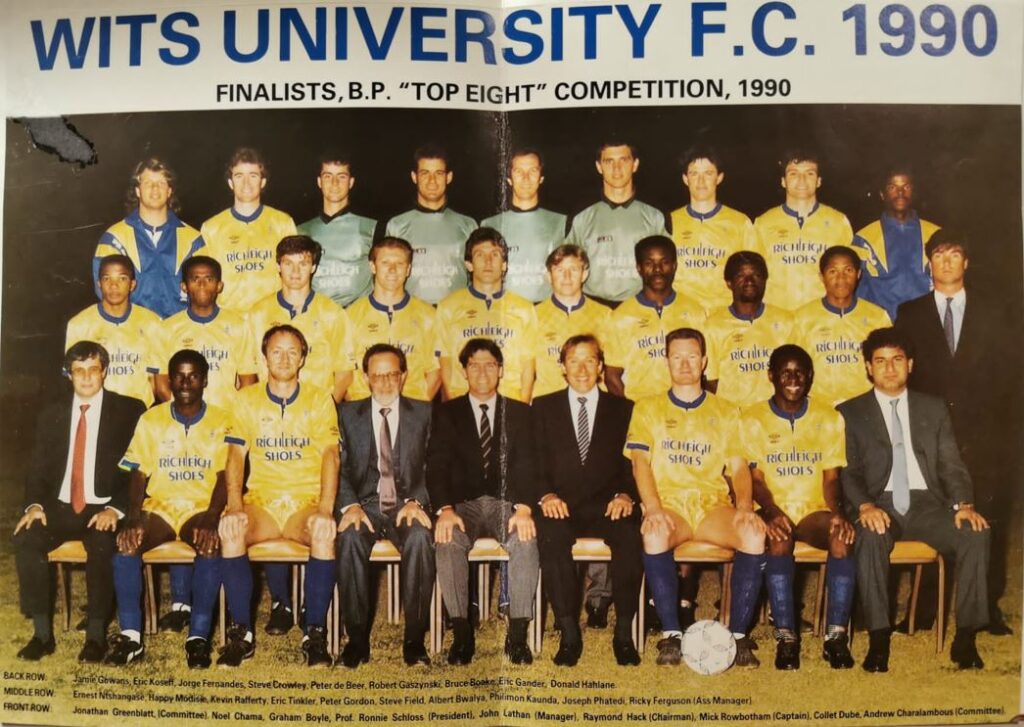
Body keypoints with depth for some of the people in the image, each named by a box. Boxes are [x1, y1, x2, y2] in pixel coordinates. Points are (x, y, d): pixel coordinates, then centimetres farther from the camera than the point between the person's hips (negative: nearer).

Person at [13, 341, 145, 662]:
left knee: (102, 544, -33)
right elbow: (38, 468, 12)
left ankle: (96, 634, -17)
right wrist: (35, 504, -9)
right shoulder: (52, 415, 11)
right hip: (61, 507, 4)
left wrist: (115, 508, -19)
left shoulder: (130, 411, -1)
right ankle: (42, 632, -11)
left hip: (105, 510, -4)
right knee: (25, 538, -24)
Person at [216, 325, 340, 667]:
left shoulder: (320, 399, 6)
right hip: (261, 501, 1)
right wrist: (235, 507, -14)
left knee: (325, 534, -32)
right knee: (229, 533, -29)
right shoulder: (246, 399, 10)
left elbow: (330, 454, -5)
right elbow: (236, 455, 3)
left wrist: (325, 509, -20)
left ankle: (315, 633, -19)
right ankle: (241, 632, -15)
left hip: (307, 501, -1)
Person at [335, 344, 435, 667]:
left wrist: (416, 501, -15)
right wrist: (349, 505, -15)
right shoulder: (348, 414, 11)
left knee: (420, 538, -33)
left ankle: (414, 638, -22)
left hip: (407, 505, -1)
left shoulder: (424, 413, 9)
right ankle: (357, 637, -19)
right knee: (349, 536, -32)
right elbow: (339, 467, 3)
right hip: (364, 503, 1)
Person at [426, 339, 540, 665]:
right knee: (448, 541, -32)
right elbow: (437, 465, -1)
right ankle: (462, 633, -23)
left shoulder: (520, 413, 11)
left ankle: (518, 634, -23)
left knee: (526, 540, -32)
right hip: (464, 504, 0)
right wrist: (444, 509, -20)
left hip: (507, 504, 0)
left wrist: (523, 507, -20)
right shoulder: (447, 413, 11)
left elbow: (526, 464, -1)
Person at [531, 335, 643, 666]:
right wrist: (546, 495, -12)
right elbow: (535, 462, 8)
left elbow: (632, 463, 8)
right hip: (561, 505, 0)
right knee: (551, 534, -34)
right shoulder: (543, 407, 15)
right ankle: (569, 633, -22)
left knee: (630, 533, -33)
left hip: (607, 505, 0)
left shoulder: (623, 409, 15)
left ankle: (624, 633, -19)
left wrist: (625, 495, -13)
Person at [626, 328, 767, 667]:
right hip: (668, 503, -1)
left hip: (713, 504, 2)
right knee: (654, 535, -35)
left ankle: (738, 634, -17)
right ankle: (671, 633, -22)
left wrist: (744, 506, -12)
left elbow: (739, 468, 9)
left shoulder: (725, 412, 18)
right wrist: (653, 509, -16)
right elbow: (640, 461, 1)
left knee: (754, 534, -29)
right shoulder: (648, 408, 14)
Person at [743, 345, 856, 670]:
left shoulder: (829, 418, 10)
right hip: (774, 512, -1)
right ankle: (785, 636, -31)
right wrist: (772, 512, -19)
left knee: (842, 533, -30)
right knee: (779, 537, -34)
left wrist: (837, 512, -15)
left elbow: (831, 477, 6)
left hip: (814, 511, 2)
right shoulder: (753, 419, 5)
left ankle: (836, 634, -25)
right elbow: (755, 478, 0)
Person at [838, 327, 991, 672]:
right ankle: (878, 639, -28)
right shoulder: (849, 413, 9)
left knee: (976, 533, -26)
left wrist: (963, 504, -10)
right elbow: (847, 472, 0)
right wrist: (864, 506, -20)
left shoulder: (934, 409, 17)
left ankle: (965, 638, -16)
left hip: (926, 504, 3)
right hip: (879, 504, -2)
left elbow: (951, 465, 10)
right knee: (871, 536, -36)